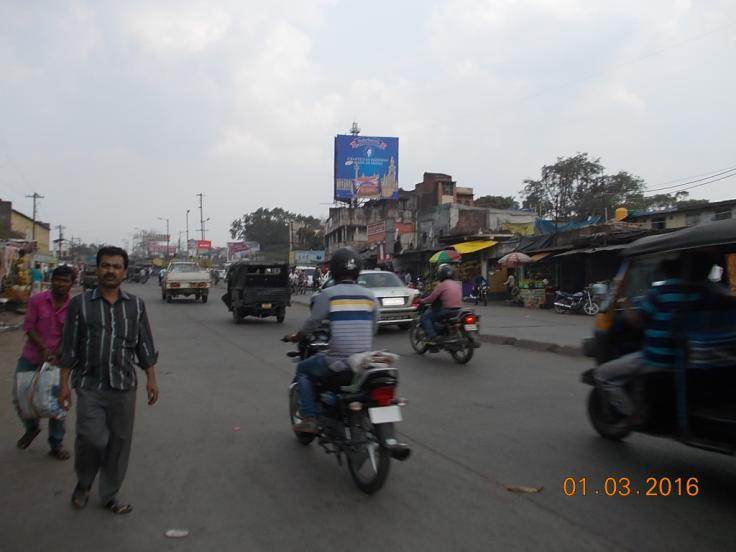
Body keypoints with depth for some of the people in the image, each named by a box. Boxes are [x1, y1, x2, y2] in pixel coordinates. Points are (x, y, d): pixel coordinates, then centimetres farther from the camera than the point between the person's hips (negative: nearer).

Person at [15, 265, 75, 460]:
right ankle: (32, 427, 37)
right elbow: (28, 326, -9)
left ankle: (56, 445, 20)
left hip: (57, 360, -1)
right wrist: (43, 348, -20)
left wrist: (56, 357, -18)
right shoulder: (37, 300, -7)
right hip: (30, 358, 1)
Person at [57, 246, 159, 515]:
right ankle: (83, 483, 21)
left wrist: (151, 379, 3)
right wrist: (64, 383, -1)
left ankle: (110, 494, 26)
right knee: (92, 438, -10)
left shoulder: (136, 305, 5)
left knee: (120, 442, 7)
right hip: (90, 387, -2)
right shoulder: (80, 304, 0)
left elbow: (145, 346, 8)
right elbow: (69, 348, 2)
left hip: (124, 388, 2)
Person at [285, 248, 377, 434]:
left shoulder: (328, 294, -7)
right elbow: (372, 329, 10)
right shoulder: (370, 296, 4)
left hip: (338, 362, -4)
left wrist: (296, 336, 18)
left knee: (303, 369, 22)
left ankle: (309, 418, 10)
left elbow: (312, 324, -2)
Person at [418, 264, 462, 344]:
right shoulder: (458, 284, 14)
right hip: (458, 309, 8)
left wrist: (421, 301, 8)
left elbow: (431, 299, -8)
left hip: (447, 310, -8)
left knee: (425, 317, 0)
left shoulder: (442, 285, -9)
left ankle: (432, 338, -14)